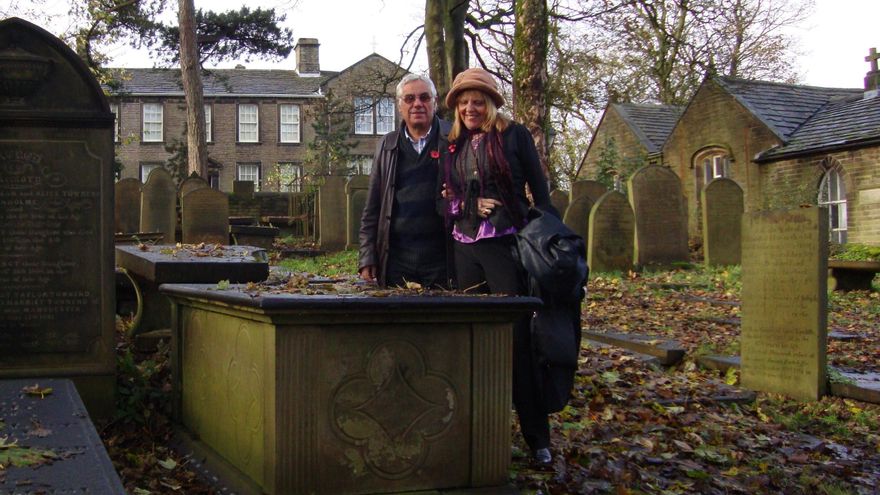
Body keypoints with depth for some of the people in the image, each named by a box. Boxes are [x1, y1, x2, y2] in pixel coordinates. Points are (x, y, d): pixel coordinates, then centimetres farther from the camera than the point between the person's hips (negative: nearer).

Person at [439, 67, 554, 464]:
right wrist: (471, 205, -3)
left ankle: (537, 438, 1)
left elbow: (540, 191, 1)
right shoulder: (454, 146, 16)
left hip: (507, 245, -4)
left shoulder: (514, 135, 3)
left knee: (517, 341, -6)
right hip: (465, 250, 5)